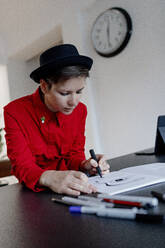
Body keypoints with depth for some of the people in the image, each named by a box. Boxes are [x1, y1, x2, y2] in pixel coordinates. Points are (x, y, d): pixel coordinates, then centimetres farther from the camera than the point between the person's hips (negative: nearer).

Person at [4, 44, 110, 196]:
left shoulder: (80, 110, -1)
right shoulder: (15, 112, -14)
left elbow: (75, 153, 4)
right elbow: (22, 165, -19)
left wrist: (84, 165, -20)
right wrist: (49, 178, -40)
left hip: (71, 191, 3)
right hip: (36, 193, -2)